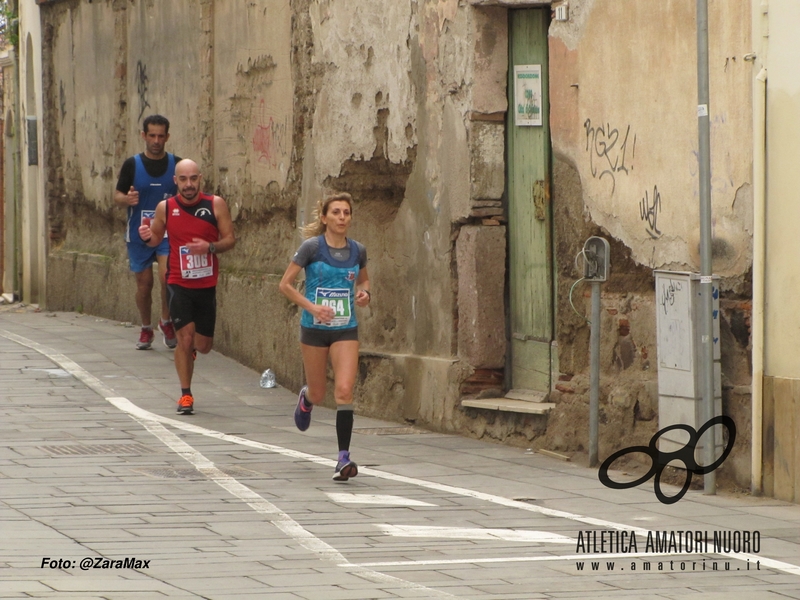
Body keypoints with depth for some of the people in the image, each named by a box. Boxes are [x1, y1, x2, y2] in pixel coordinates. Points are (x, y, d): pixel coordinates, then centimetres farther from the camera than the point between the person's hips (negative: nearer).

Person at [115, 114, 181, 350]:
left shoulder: (176, 164, 2)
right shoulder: (132, 165, 1)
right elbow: (117, 194, 4)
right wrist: (127, 199, -19)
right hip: (139, 234, 1)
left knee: (167, 276, -19)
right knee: (144, 283, 7)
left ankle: (166, 321, 4)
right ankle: (146, 329, 27)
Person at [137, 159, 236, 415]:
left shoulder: (216, 205, -5)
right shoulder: (165, 207, -3)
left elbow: (230, 238, -2)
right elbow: (156, 238, 12)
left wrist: (210, 247, -21)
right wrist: (147, 237, -12)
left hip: (207, 285, 1)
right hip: (179, 285, -1)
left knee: (203, 346, 9)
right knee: (185, 338, -12)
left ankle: (190, 349, 47)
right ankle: (185, 395, 2)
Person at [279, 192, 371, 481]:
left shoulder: (357, 251, 0)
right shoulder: (312, 248, -10)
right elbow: (285, 284, -7)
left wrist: (364, 293, -3)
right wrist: (311, 306, -18)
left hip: (346, 330, 1)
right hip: (314, 329, -1)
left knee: (344, 391, -14)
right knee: (319, 394, 11)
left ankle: (343, 458, -12)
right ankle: (306, 398, 51)